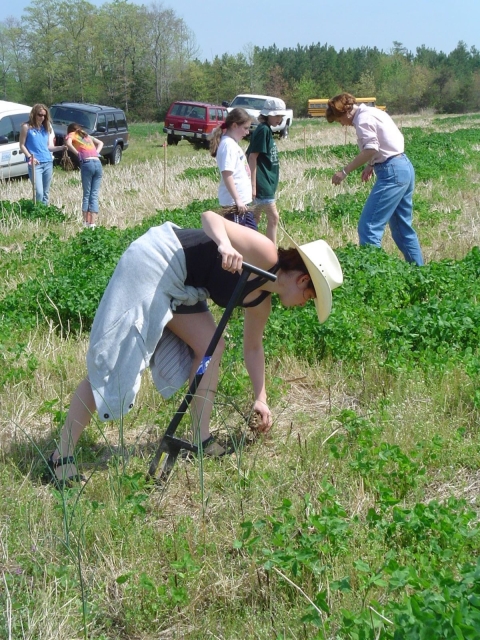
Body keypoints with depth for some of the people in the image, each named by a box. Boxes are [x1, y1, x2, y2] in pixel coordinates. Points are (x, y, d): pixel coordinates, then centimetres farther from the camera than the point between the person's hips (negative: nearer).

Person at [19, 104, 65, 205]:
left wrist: (61, 147, -1)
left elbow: (49, 147, 15)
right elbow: (22, 145, -1)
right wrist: (30, 157, -15)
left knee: (46, 193, 9)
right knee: (39, 192, -15)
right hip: (35, 164, -5)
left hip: (48, 163, 5)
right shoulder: (26, 127, -1)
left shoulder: (46, 128, 13)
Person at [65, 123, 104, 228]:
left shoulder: (72, 135, 13)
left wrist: (78, 154, 0)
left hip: (87, 163, -4)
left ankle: (85, 223, 2)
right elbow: (100, 143, 34)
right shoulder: (87, 136, 29)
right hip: (98, 163, 4)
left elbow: (68, 143, -8)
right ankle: (92, 224, -2)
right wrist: (97, 152, 19)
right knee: (94, 195, 3)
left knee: (86, 194, 4)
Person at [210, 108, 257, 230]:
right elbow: (227, 175, -23)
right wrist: (237, 200, -24)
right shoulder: (228, 145, -16)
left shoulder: (233, 143, 14)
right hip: (234, 203, -10)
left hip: (242, 201, 10)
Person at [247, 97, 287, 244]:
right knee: (273, 217, -7)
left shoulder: (267, 130, 13)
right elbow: (253, 157, -18)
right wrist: (253, 184, -20)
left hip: (266, 182, 10)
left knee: (256, 218, 14)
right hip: (262, 183, -10)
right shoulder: (263, 130, -14)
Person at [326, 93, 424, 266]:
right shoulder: (373, 111, 19)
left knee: (368, 226, -10)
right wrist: (372, 165, 16)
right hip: (405, 167, 10)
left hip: (392, 172, -10)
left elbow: (370, 149, -23)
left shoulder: (363, 118, -10)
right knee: (403, 228, 17)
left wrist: (345, 171, -20)